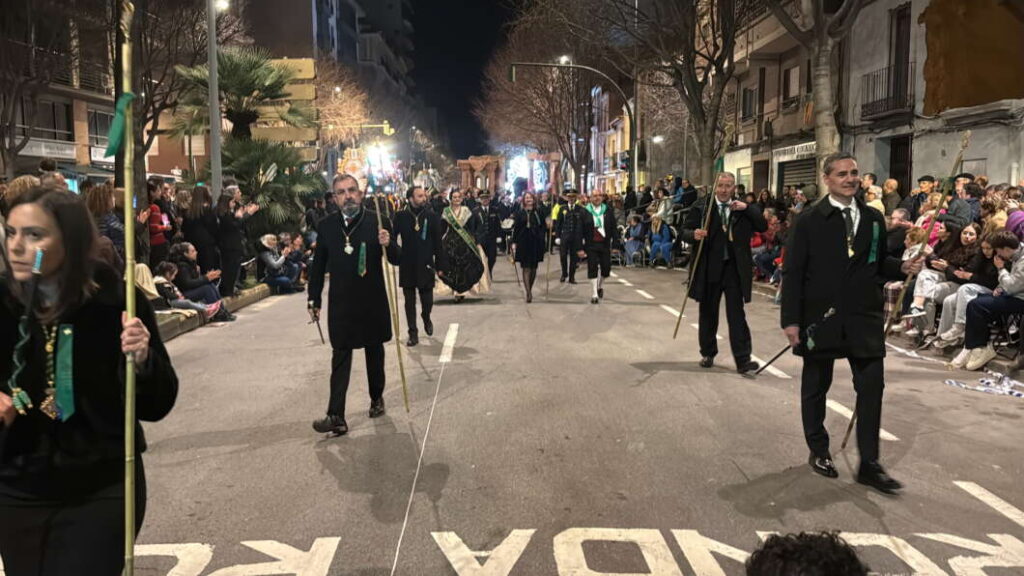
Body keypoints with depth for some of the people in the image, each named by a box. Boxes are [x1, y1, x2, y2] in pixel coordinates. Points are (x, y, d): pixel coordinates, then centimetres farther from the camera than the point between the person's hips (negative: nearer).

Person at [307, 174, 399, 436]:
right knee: (340, 358, -2)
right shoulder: (326, 226, -1)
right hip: (341, 303, 1)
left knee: (375, 351, 16)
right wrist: (314, 300, 8)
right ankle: (336, 417, -4)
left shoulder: (377, 222, -7)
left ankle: (377, 398, 37)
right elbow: (318, 266, 7)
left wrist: (388, 245, -27)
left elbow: (396, 260, -6)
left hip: (373, 301, 0)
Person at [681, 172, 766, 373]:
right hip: (709, 268, 0)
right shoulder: (702, 207, -1)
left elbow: (763, 227, -2)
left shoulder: (743, 209, 4)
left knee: (737, 315, -1)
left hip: (734, 268, 0)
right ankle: (708, 354, 28)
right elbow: (685, 232, -2)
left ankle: (742, 360, -1)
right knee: (708, 313, 13)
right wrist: (694, 235, -24)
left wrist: (747, 209, -12)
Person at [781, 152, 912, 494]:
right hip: (820, 318, -3)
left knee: (872, 387, 1)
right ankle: (818, 452, 29)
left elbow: (879, 264, 16)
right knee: (816, 387, 11)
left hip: (864, 318, 3)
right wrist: (791, 320, -13)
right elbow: (793, 274, -8)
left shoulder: (874, 219, 7)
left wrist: (902, 267, -7)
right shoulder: (809, 221, -5)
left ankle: (869, 464, 11)